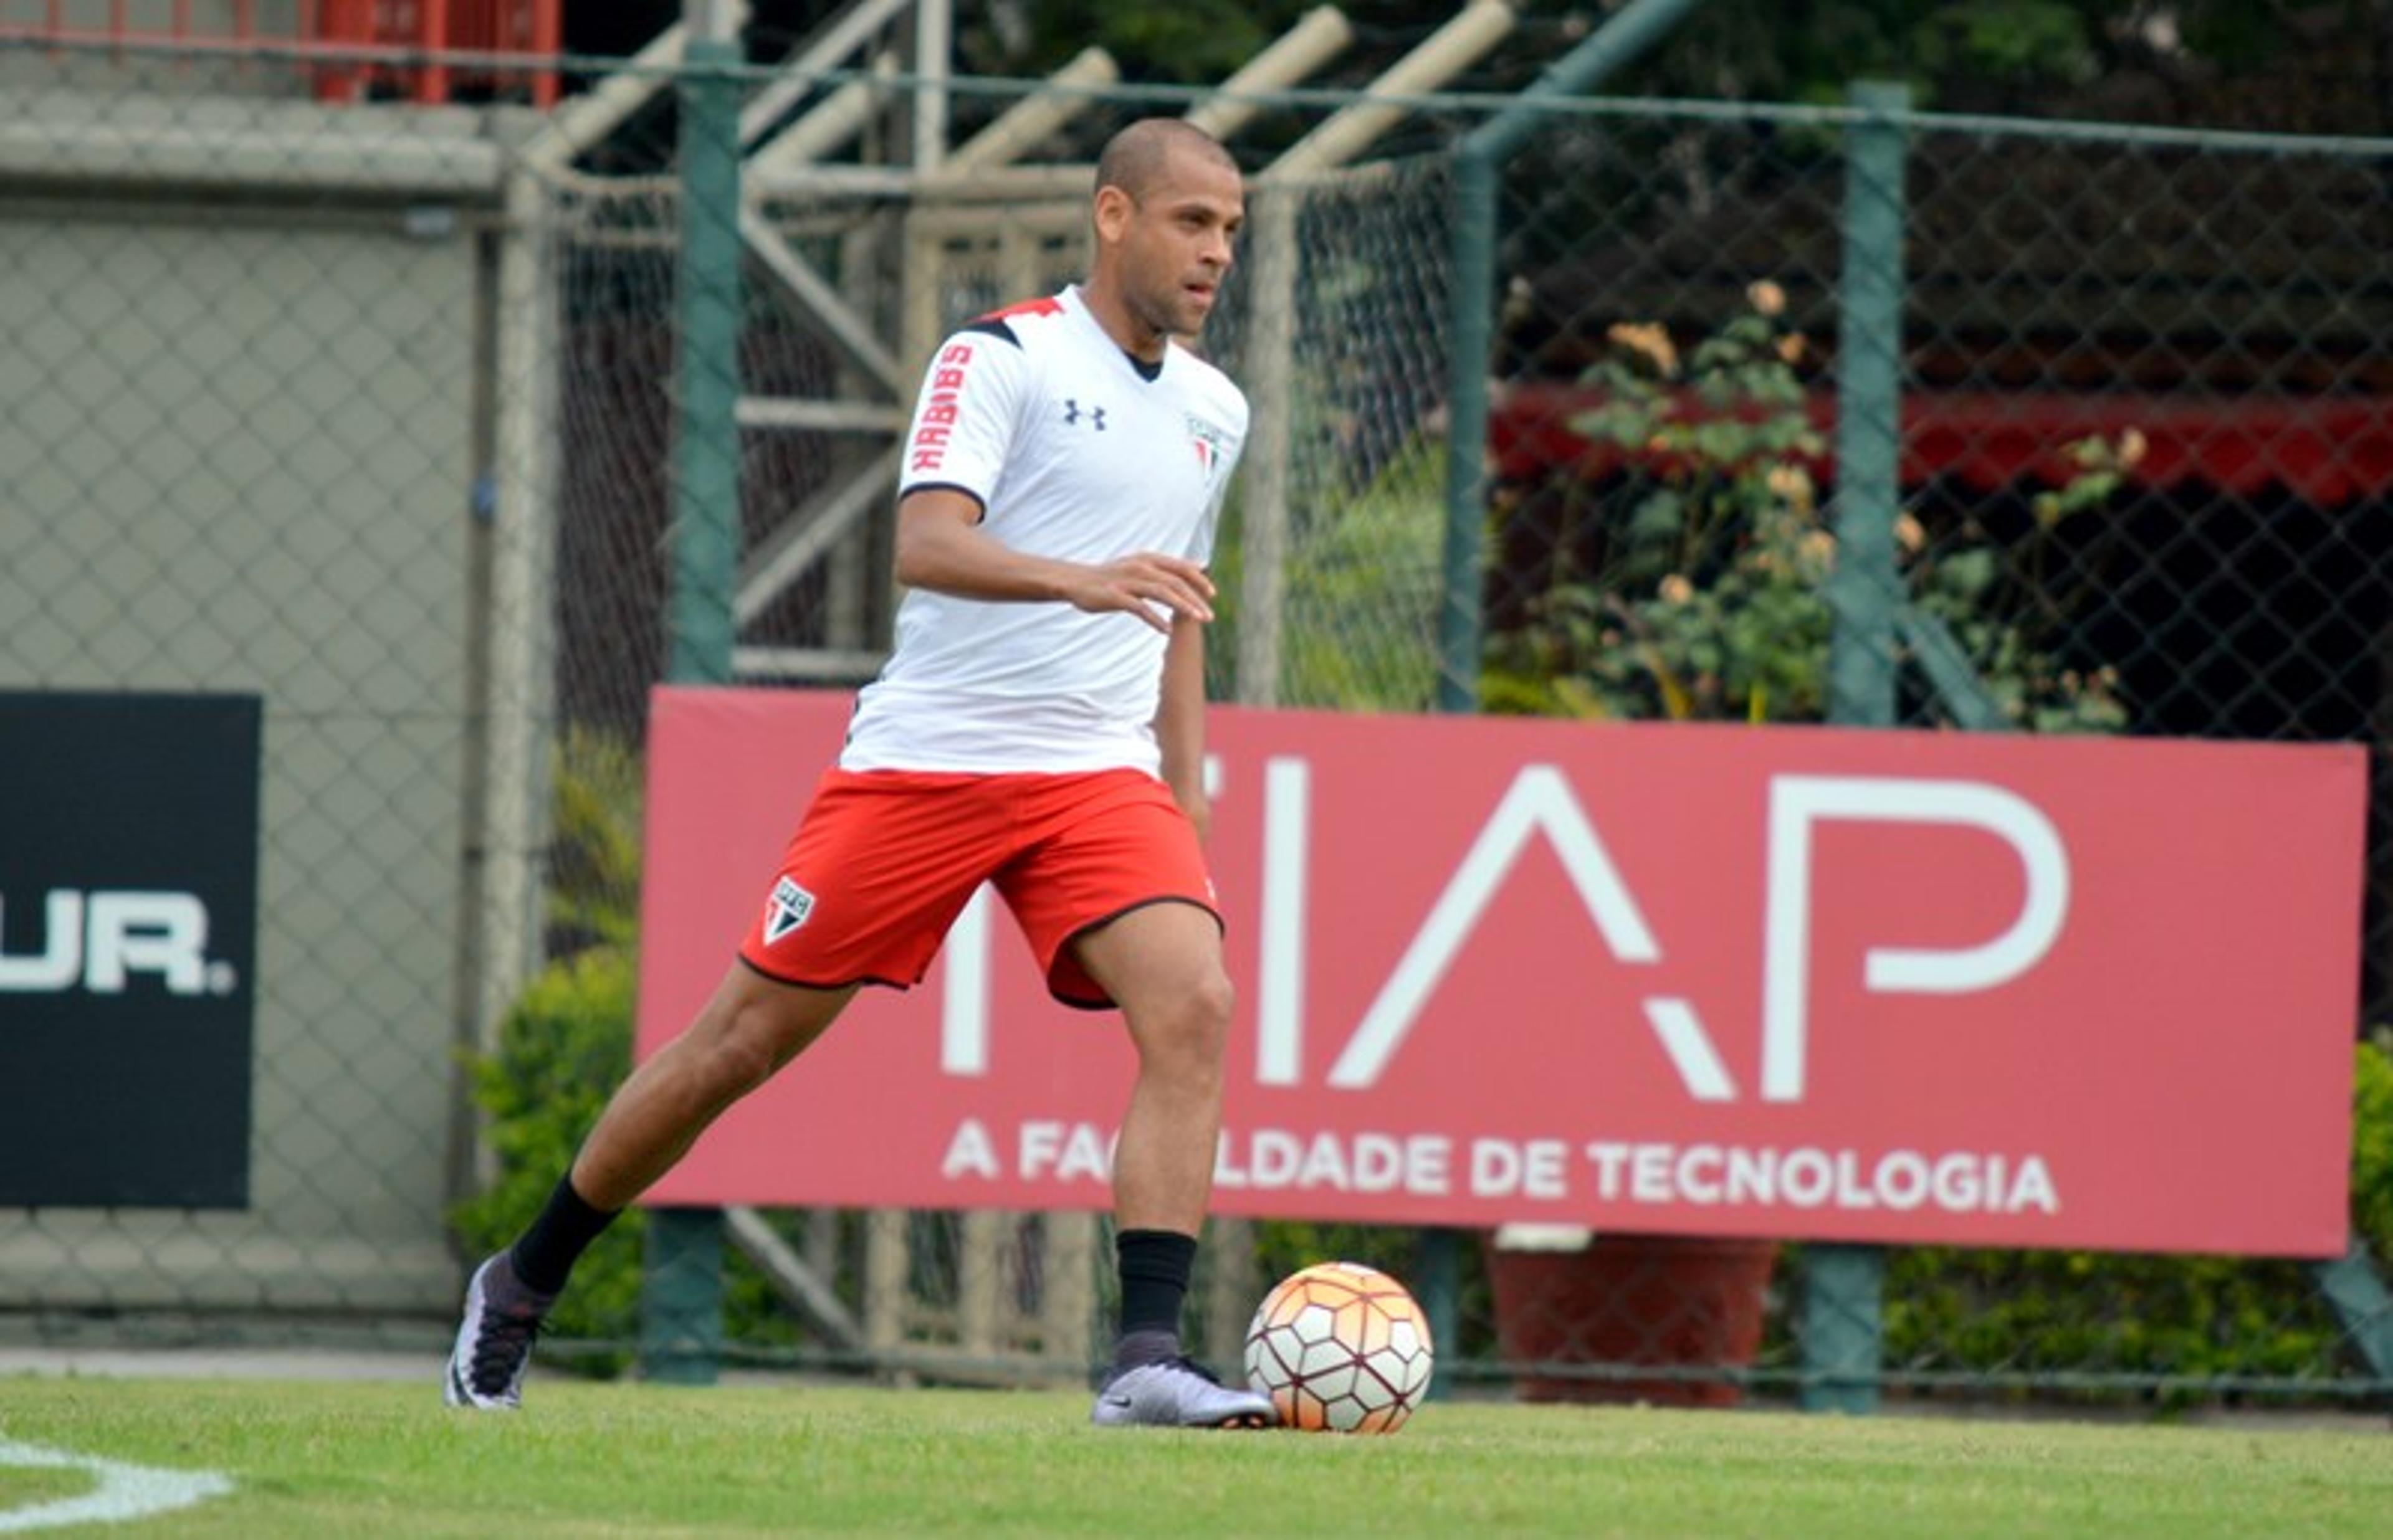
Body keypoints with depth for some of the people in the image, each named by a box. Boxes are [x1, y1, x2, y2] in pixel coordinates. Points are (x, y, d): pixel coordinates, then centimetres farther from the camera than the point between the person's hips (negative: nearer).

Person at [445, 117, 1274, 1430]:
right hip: (921, 762, -5)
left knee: (1192, 1007, -22)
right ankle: (521, 1287, 21)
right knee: (744, 1040, 2)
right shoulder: (1002, 359, -9)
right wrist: (1083, 581, -41)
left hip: (1100, 775, 5)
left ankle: (1148, 1360, -26)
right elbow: (926, 543, -24)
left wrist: (1188, 806, 21)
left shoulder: (1213, 411, 13)